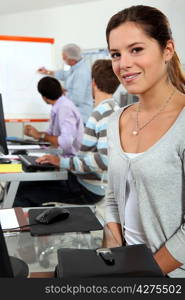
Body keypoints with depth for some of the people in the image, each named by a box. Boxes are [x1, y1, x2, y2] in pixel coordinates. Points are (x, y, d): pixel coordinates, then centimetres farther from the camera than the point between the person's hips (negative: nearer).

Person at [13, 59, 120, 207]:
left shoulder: (106, 111, -20)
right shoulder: (105, 109, 12)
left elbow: (105, 159, -30)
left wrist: (64, 162, -23)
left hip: (87, 189, -9)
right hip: (81, 179, 9)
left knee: (20, 192, -4)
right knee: (24, 183, 12)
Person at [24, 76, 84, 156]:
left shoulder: (65, 108, -20)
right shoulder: (57, 107, 7)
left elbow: (66, 142, -27)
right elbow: (51, 133, 20)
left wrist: (42, 136, -14)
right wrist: (38, 134, 1)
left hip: (72, 158, -8)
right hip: (63, 154, 8)